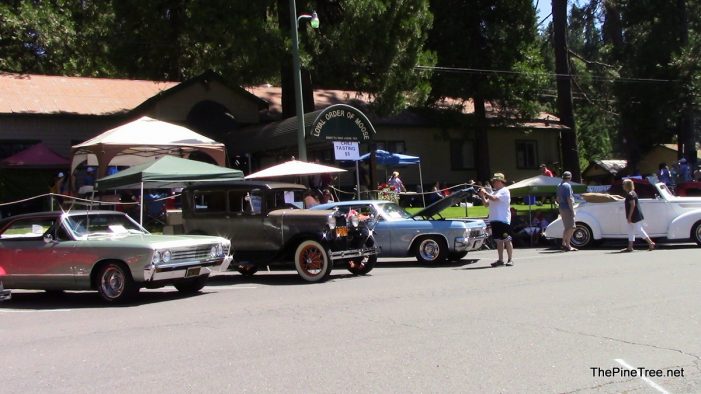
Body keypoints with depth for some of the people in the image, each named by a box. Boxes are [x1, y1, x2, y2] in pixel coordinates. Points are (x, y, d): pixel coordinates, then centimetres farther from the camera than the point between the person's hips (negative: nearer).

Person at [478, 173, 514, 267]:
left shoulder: (504, 191, -6)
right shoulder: (494, 192, 20)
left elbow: (494, 198, -20)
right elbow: (486, 203, 17)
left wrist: (485, 192, -8)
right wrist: (482, 196, 4)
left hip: (503, 220, -8)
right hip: (494, 220, 8)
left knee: (507, 240, -4)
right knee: (498, 241, 9)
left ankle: (510, 259, -1)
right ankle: (500, 260, 12)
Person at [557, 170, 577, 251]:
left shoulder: (559, 186, 14)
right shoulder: (567, 185, -14)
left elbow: (557, 198, 19)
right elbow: (569, 199, -19)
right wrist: (572, 210, -17)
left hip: (562, 208, 9)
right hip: (567, 208, -9)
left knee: (567, 228, 18)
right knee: (571, 228, -5)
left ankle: (564, 244, 21)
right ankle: (568, 246, -6)